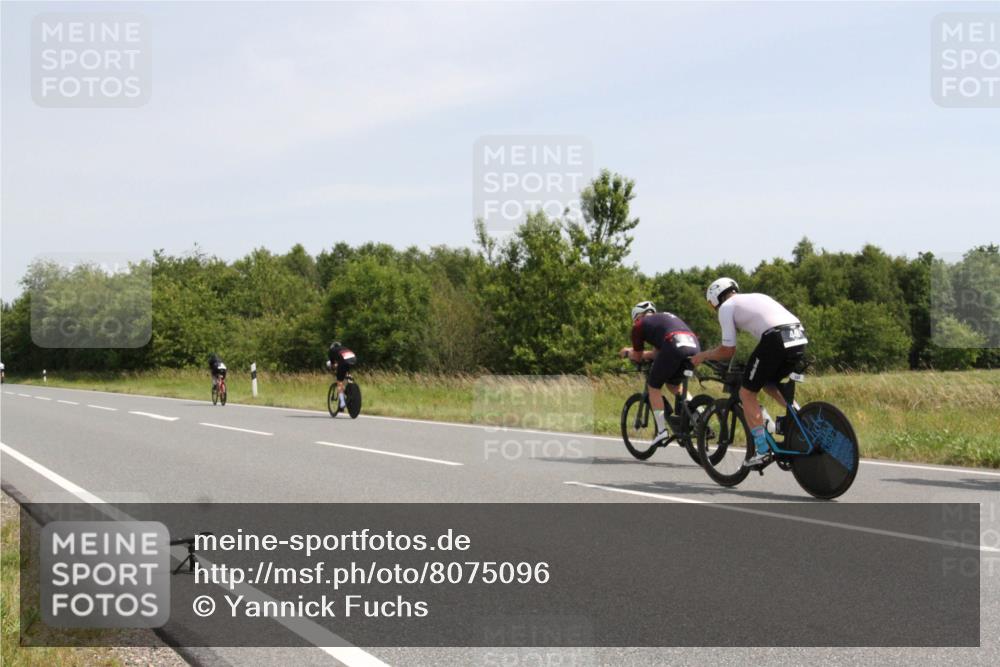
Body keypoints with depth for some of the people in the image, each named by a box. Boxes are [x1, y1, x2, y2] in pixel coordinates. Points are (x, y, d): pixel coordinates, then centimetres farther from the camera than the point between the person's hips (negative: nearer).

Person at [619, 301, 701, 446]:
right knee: (673, 385, 28)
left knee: (654, 387, 15)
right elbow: (657, 353, 40)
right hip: (694, 346, 6)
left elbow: (637, 357, 26)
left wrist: (628, 352, 46)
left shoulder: (639, 325, 18)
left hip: (673, 347, -6)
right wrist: (639, 353, 52)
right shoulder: (666, 317, 37)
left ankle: (662, 430, 8)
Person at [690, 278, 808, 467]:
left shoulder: (727, 306, 12)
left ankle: (762, 451, 1)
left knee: (747, 393, 7)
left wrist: (703, 356, 26)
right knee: (768, 382, 30)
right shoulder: (756, 297, 33)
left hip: (775, 340, -7)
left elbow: (727, 351, 9)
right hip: (800, 338, 7)